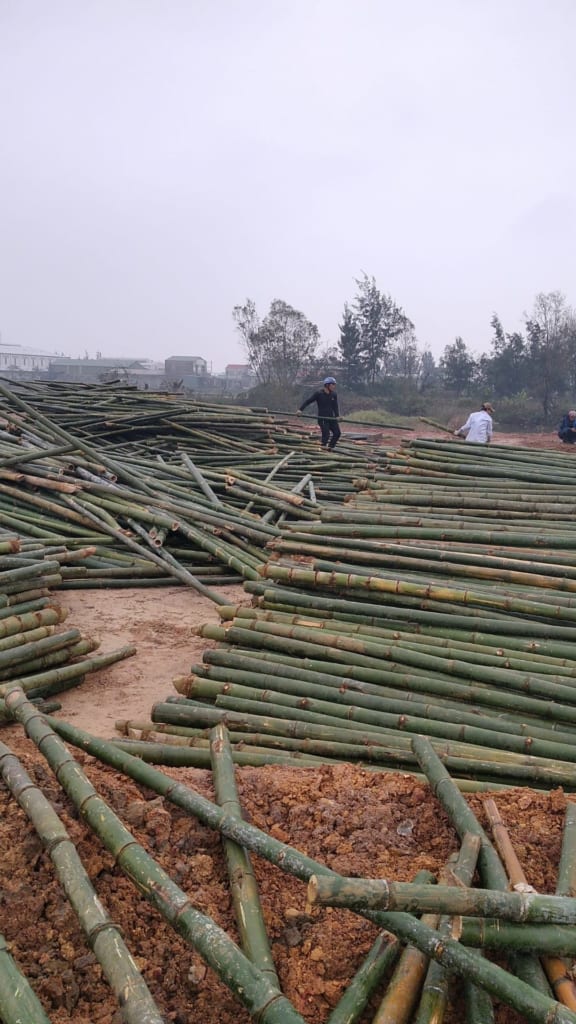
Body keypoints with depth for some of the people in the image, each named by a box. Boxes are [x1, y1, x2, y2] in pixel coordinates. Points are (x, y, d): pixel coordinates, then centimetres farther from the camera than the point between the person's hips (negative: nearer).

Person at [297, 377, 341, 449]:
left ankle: (330, 448, 18)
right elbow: (308, 401, -8)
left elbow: (335, 406, 6)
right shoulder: (318, 394, -9)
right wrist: (300, 409, -18)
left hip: (331, 417, 6)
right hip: (322, 418, -6)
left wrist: (337, 416, -10)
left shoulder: (334, 395, 5)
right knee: (326, 434, -15)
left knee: (337, 433, 2)